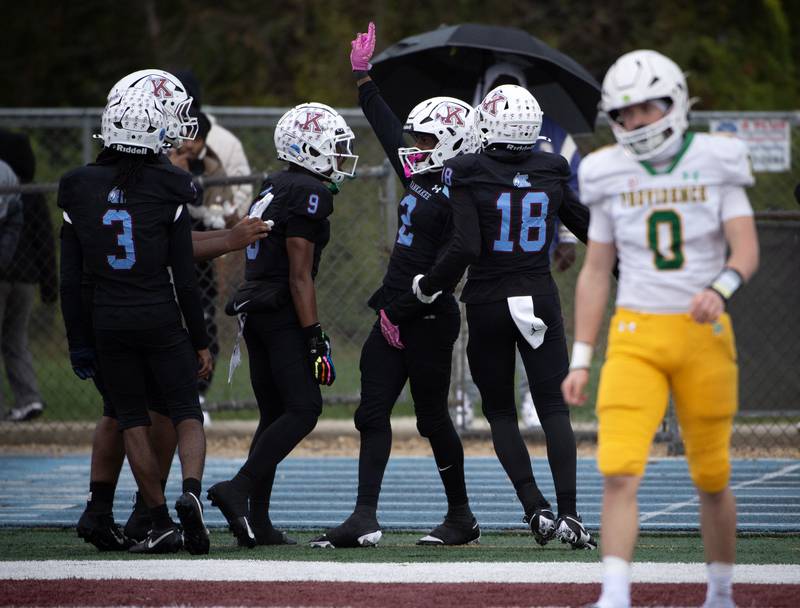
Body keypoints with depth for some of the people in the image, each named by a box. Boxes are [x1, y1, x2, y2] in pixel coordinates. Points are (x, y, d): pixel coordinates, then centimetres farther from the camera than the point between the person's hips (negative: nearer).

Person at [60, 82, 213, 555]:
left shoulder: (79, 192, 0)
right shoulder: (168, 192, -7)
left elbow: (70, 279, 3)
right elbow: (185, 279, -4)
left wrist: (78, 341, 12)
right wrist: (201, 342, 5)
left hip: (108, 321, 2)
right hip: (161, 320, -2)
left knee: (132, 418, 12)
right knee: (187, 413, 7)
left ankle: (162, 522, 8)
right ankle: (191, 490, -20)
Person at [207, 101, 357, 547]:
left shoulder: (273, 189, 17)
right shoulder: (308, 194, -11)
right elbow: (300, 276, -15)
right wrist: (314, 339, -16)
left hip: (255, 309, 10)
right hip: (283, 312, -10)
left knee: (275, 414, 10)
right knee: (303, 409, -10)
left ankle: (257, 522, 6)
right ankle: (240, 489, -19)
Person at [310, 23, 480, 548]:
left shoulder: (457, 196, -15)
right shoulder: (420, 180, 11)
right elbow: (389, 131, 24)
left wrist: (403, 309, -20)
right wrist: (363, 75, 28)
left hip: (428, 321, -9)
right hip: (395, 315, 9)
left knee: (432, 418, 1)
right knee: (373, 413, 0)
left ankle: (462, 518, 15)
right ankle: (365, 519, -5)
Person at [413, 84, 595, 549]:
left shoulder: (469, 176, -9)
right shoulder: (551, 174, 1)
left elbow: (466, 248, -18)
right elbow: (590, 229, 12)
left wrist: (428, 286, -2)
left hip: (489, 304, -2)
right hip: (540, 298, 2)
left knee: (501, 412, 11)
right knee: (554, 409, 3)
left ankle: (536, 508, -2)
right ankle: (569, 513, -9)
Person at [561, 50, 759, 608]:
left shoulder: (715, 165, -1)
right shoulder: (611, 176, 4)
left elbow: (747, 250, -8)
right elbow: (595, 273, 9)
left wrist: (720, 289, -31)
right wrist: (580, 360, 5)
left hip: (703, 335, -1)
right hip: (635, 337, 1)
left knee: (712, 477, 8)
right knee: (620, 473, -16)